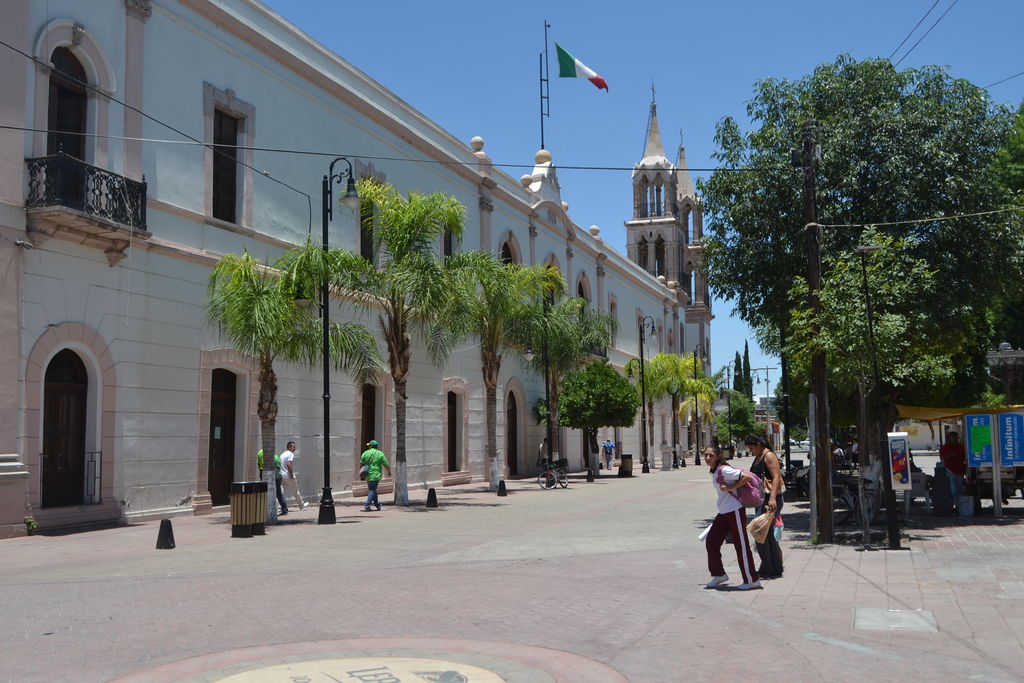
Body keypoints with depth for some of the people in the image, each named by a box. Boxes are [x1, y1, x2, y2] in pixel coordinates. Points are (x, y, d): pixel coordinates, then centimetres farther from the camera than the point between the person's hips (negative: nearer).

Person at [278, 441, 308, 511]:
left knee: (281, 491, 2)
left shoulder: (282, 455, 15)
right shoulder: (291, 454, -12)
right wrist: (291, 475, -22)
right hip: (289, 476, -7)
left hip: (282, 476, 7)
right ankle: (301, 505, 20)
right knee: (295, 491, 7)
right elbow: (288, 464, -24)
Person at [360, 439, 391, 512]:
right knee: (372, 490, -1)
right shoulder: (380, 454, -2)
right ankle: (367, 506, -11)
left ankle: (377, 504, 28)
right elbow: (386, 465, 0)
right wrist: (389, 471, 16)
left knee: (372, 489, 16)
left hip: (367, 475, 3)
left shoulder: (365, 453, 4)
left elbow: (361, 463, 7)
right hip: (375, 475, -3)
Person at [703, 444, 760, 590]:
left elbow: (747, 477, -24)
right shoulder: (714, 472, 11)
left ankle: (752, 580, 7)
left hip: (735, 511, -9)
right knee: (711, 541, 8)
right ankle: (719, 575, 21)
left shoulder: (724, 470, -17)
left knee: (741, 545, -3)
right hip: (723, 512, 9)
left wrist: (731, 487, -21)